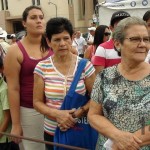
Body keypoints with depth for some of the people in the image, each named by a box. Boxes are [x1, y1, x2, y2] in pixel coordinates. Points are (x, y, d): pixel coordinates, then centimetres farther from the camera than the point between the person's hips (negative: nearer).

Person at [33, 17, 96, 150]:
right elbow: (37, 102, -1)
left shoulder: (85, 66, -7)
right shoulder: (42, 68, -5)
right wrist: (57, 114, -17)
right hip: (52, 131, 1)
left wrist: (77, 114, -17)